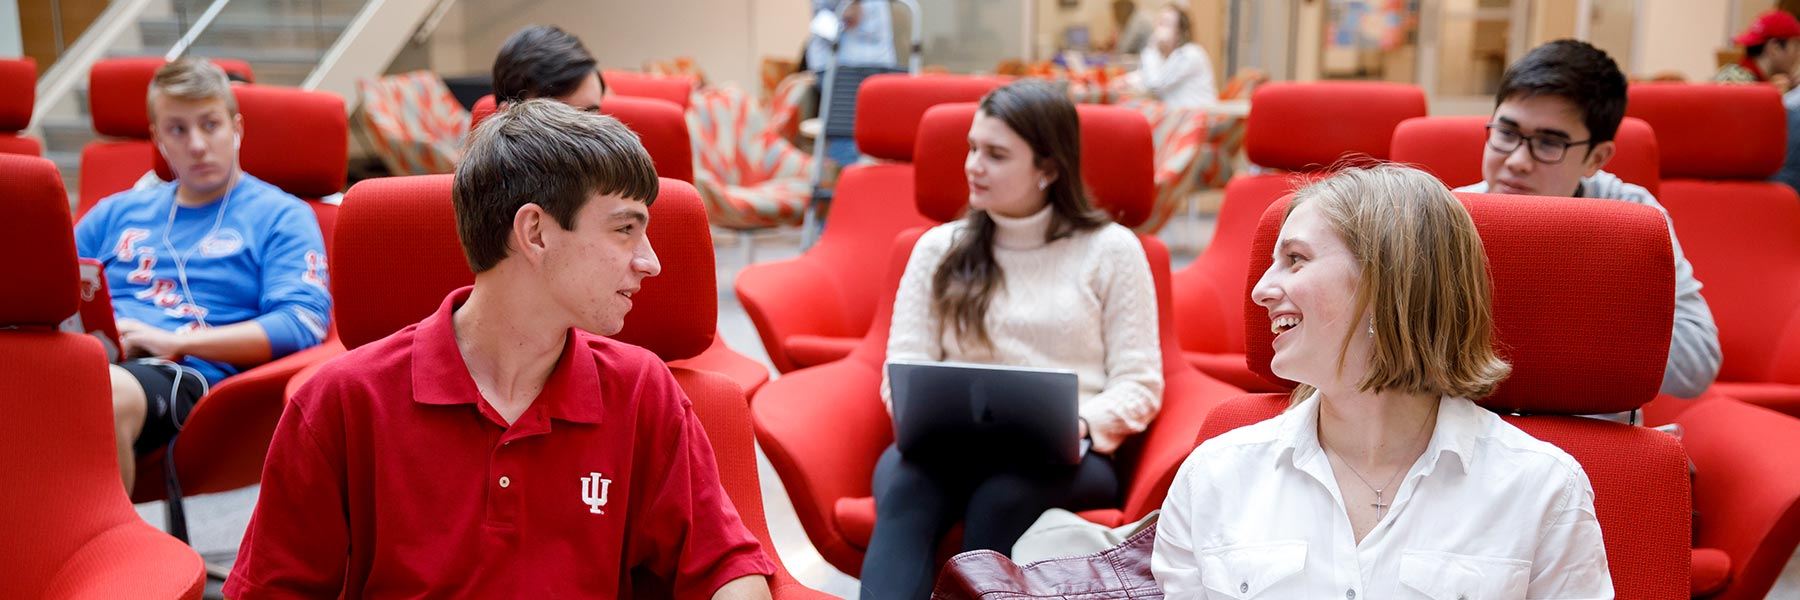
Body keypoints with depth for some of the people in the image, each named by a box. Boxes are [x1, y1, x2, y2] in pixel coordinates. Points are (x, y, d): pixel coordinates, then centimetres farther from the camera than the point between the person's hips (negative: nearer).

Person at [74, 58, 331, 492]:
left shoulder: (280, 216, 11)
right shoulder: (118, 212, 28)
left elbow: (302, 324, -3)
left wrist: (174, 340, -10)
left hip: (186, 371, -4)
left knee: (108, 392, -39)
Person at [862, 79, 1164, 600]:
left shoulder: (1111, 249, 8)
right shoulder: (938, 248, 16)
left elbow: (1139, 385, 3)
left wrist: (1077, 423, -17)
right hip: (952, 446, 2)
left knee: (1002, 496, -37)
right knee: (901, 478, -34)